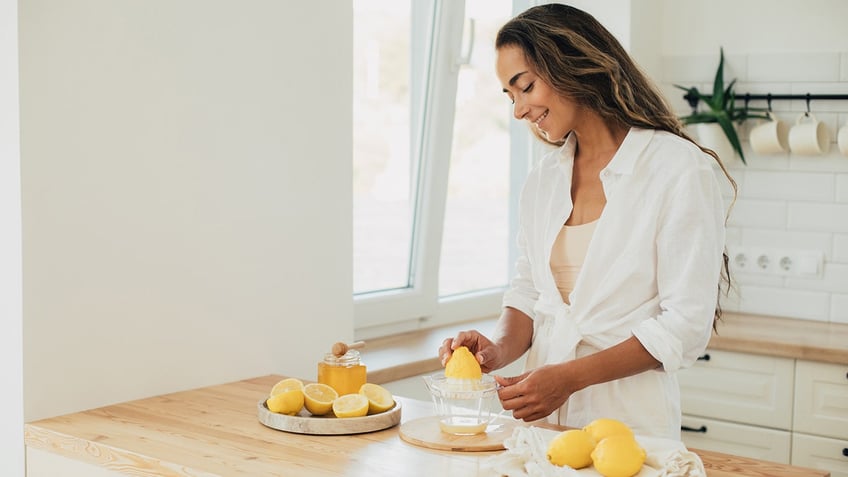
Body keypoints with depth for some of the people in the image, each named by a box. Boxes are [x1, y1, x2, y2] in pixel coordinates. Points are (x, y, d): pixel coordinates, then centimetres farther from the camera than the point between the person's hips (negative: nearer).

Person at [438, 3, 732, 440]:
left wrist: (570, 377, -21)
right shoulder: (543, 179, 8)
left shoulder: (677, 169, -12)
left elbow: (685, 325, -15)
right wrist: (500, 350, -8)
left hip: (627, 419, -5)